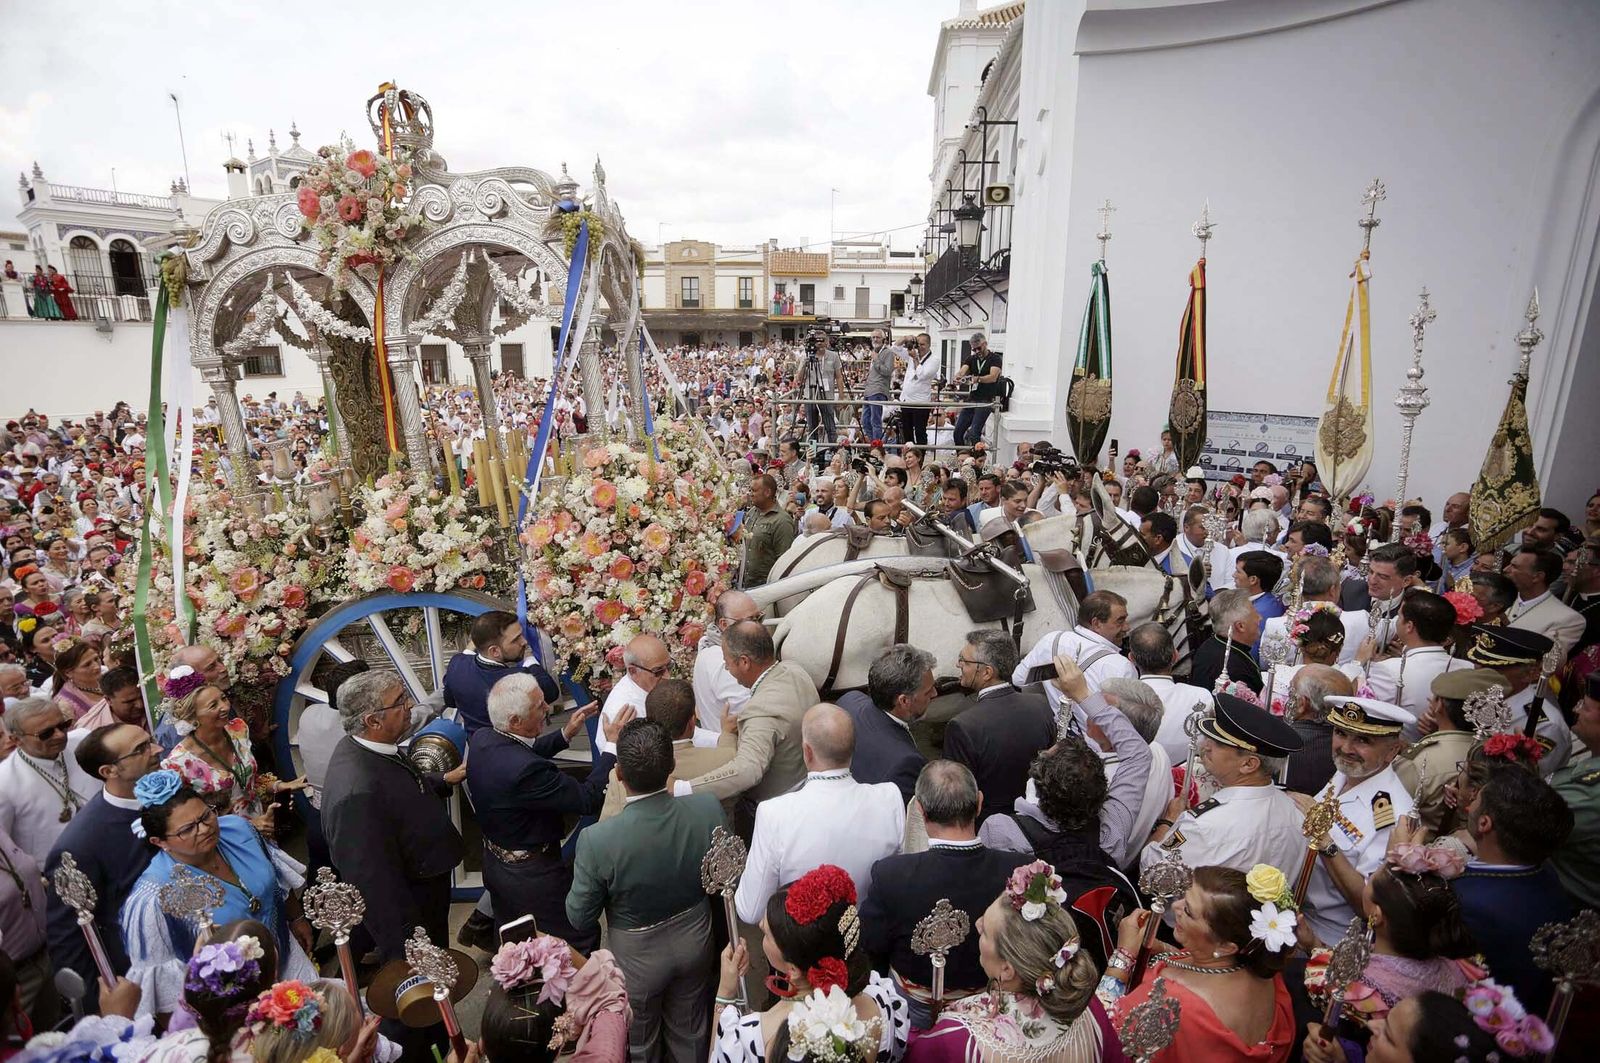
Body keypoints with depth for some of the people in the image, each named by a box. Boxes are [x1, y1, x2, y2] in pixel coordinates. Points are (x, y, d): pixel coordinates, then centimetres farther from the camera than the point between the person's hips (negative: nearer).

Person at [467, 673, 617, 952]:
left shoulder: (481, 739, -11)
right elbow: (589, 800, -29)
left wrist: (565, 734, 3)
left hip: (495, 864, 9)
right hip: (533, 876, -9)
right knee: (580, 946, 10)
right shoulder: (525, 770, -37)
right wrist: (612, 745, -24)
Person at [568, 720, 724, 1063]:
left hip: (637, 955, -2)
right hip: (695, 940, 3)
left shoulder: (597, 840, -35)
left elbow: (580, 917, -17)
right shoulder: (709, 809, -27)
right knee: (689, 1031, 31)